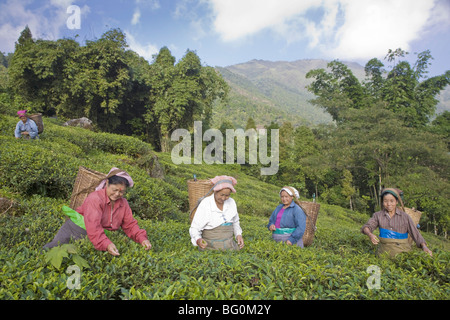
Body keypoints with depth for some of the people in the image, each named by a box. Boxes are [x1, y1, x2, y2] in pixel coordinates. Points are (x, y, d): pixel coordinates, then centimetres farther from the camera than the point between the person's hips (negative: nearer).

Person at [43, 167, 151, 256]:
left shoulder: (123, 203, -2)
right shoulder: (96, 198, -24)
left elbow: (130, 225, 0)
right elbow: (93, 226, -35)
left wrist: (142, 239, -19)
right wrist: (106, 244, -48)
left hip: (101, 235, 5)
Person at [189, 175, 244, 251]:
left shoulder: (231, 202, -4)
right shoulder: (205, 205, -19)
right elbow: (195, 229, -15)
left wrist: (239, 235, -4)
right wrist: (198, 240, -36)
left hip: (228, 245, 4)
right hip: (210, 246, -3)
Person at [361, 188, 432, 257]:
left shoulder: (405, 216, 2)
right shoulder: (378, 215, 5)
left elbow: (415, 233, 2)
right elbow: (366, 227, -4)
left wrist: (424, 246, -14)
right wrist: (370, 235, -25)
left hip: (402, 251, 0)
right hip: (384, 251, 1)